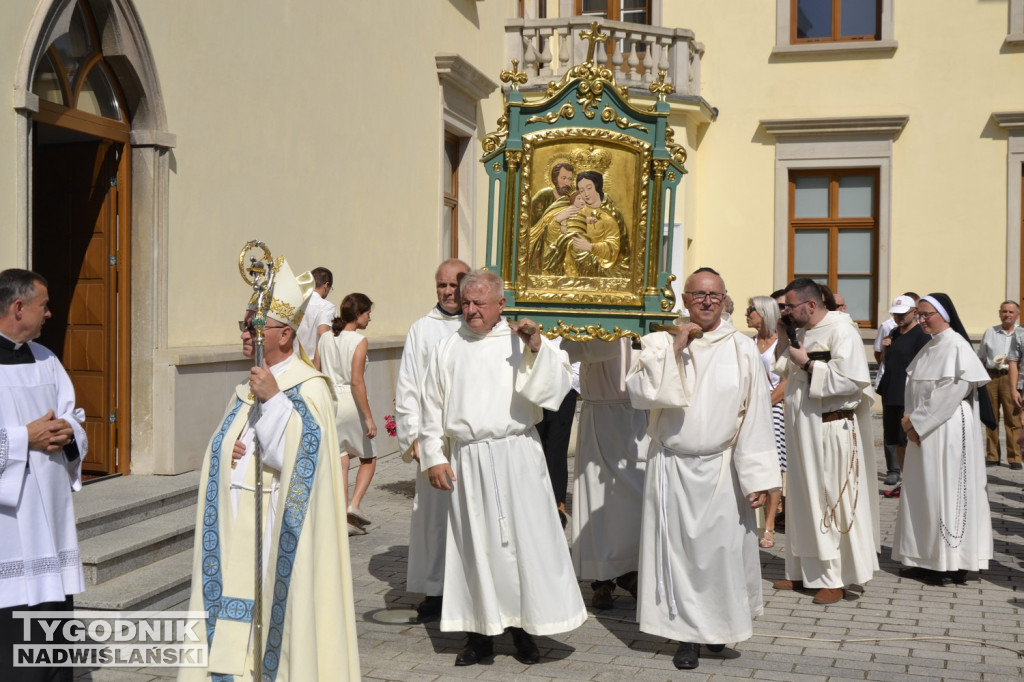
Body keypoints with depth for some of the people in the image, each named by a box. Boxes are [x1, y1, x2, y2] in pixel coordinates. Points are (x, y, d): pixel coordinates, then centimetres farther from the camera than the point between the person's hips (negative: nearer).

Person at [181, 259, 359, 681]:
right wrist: (228, 453, -1)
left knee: (276, 610, -4)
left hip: (275, 531, -7)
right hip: (237, 531, 7)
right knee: (234, 619, 8)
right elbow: (219, 452, 21)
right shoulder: (247, 389, 14)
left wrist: (274, 400, -22)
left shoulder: (309, 388, -9)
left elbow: (303, 456, -19)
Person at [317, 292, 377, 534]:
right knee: (368, 458, 15)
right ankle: (354, 503, -3)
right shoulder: (359, 341, -11)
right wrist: (369, 417, -15)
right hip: (351, 403, -5)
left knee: (340, 461, 9)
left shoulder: (325, 339, 6)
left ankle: (344, 520, 9)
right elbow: (357, 381, -18)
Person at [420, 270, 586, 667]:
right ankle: (480, 632, 16)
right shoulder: (448, 349, 10)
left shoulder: (520, 342, 4)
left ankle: (523, 628, 14)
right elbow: (432, 407, 11)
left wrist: (537, 349, -21)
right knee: (474, 544, 6)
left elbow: (555, 385, -7)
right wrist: (433, 458, 5)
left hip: (516, 457, -2)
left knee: (524, 538, 1)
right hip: (467, 459, 2)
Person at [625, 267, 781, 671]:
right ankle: (686, 633, 17)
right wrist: (674, 351, -17)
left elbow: (755, 415, -4)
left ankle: (719, 624, 29)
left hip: (721, 469, 0)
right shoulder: (661, 343, 1)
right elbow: (638, 393, -11)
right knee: (678, 549, 4)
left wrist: (758, 478, -8)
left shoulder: (742, 349, -1)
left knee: (723, 549, 7)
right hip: (672, 468, 0)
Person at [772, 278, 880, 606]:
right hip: (802, 431, 8)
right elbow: (785, 372, 19)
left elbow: (853, 380, -22)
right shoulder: (802, 333, 12)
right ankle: (803, 572, 22)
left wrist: (809, 364, -18)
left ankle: (835, 579, 8)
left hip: (830, 431, -8)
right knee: (804, 502, 13)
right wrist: (783, 339, 6)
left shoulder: (841, 331, -13)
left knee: (831, 503, -1)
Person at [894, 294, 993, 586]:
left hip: (947, 430, -8)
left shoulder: (955, 345, -12)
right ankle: (929, 559, 16)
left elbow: (952, 391, -18)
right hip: (925, 430, 9)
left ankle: (951, 563, 4)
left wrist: (918, 423, -15)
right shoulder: (930, 347, 14)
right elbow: (916, 387, 15)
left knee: (945, 491, -4)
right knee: (925, 493, 10)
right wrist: (912, 420, -1)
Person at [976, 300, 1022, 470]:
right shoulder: (990, 332, 13)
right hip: (990, 377, 3)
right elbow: (980, 357, 15)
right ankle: (992, 456, 14)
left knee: (1013, 419, -6)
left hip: (1010, 378, -3)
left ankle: (1014, 457, -1)